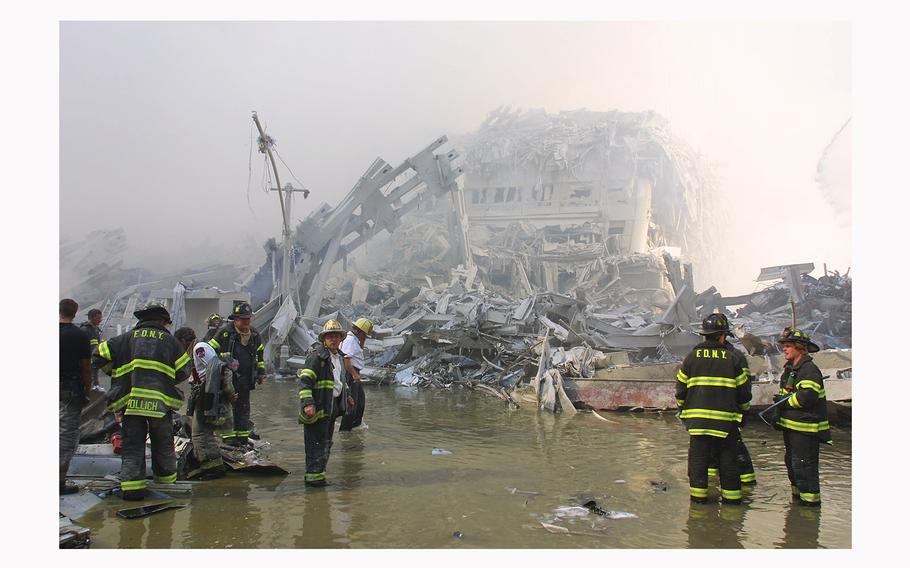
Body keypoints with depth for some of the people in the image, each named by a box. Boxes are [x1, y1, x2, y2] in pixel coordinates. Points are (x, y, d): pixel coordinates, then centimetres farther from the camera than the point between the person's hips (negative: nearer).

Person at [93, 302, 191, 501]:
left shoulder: (127, 338, 12)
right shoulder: (170, 340, 8)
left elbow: (100, 355, 9)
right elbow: (183, 371, 6)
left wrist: (116, 373, 23)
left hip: (130, 400, 1)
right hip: (161, 401, -1)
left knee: (132, 445, 8)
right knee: (163, 444, 15)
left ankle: (132, 486, 1)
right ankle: (166, 479, 26)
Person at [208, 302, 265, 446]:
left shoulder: (254, 335, 9)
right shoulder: (224, 332, -7)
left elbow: (259, 354, 21)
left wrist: (261, 372, 17)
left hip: (245, 378, 5)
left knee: (243, 407, 11)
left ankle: (243, 436, 20)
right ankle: (228, 436, 1)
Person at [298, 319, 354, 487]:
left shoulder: (339, 356, 15)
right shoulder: (317, 357, -13)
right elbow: (305, 381, -18)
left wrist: (346, 397, 27)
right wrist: (307, 404, -26)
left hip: (333, 406, 9)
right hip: (318, 407, -9)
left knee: (326, 442, 16)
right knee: (317, 443, -5)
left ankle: (318, 473, 27)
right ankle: (314, 476, 3)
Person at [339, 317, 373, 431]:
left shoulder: (354, 340, 16)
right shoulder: (350, 340, -18)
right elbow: (346, 359, -27)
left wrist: (362, 342, 19)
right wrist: (354, 374, -26)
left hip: (354, 373, 11)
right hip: (350, 374, -11)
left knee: (361, 397, 23)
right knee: (352, 401, -6)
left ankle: (357, 422, 37)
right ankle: (344, 428, 2)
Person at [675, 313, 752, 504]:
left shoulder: (692, 356, 3)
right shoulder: (736, 358, -1)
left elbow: (681, 388, 7)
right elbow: (744, 391, 2)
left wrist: (683, 409, 21)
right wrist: (743, 410, 19)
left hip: (697, 418, 1)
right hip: (726, 419, -1)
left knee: (698, 458, 8)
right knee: (727, 459, 10)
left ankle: (698, 494, 12)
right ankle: (731, 496, 18)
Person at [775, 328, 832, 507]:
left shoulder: (809, 370, -18)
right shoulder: (790, 368, 15)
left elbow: (806, 397, -27)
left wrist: (784, 401, -14)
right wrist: (779, 400, 7)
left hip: (805, 429, -11)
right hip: (791, 426, 11)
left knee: (804, 465, -7)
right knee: (791, 462, 19)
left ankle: (811, 500, 3)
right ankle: (798, 496, 32)